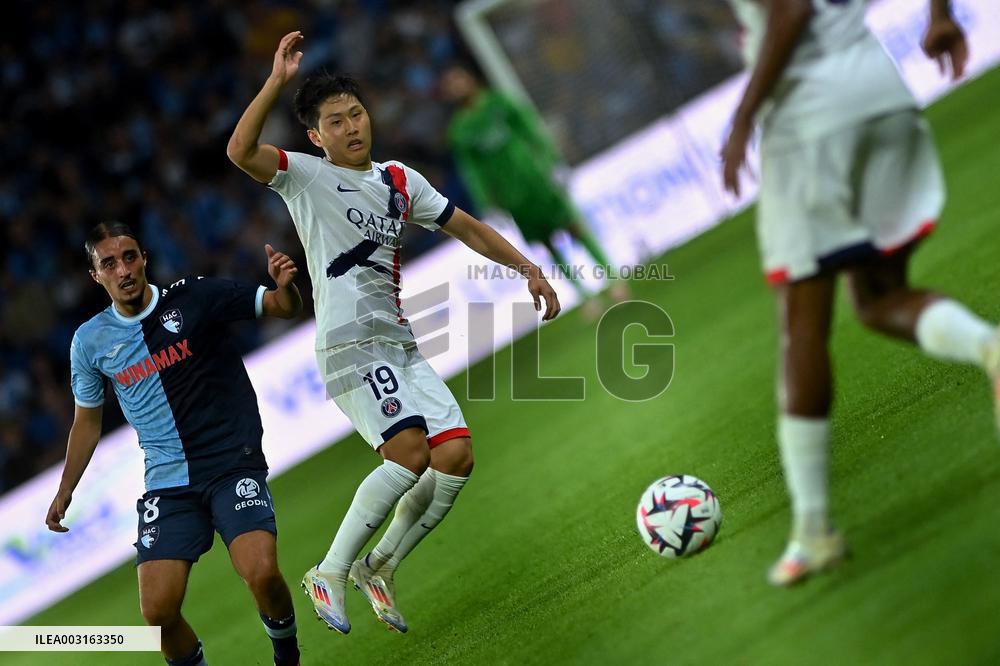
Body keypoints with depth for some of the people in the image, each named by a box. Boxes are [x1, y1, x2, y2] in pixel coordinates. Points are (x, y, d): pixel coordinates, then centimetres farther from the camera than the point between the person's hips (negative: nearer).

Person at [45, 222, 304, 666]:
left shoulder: (194, 297, -4)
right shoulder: (90, 342, 5)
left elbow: (283, 308, 0)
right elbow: (87, 421, 19)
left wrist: (285, 286, -23)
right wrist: (64, 492, 18)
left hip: (233, 464, -3)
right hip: (167, 483, 3)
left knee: (261, 573, -23)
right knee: (158, 611, -11)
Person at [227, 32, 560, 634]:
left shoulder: (402, 182, 17)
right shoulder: (306, 177, -1)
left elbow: (467, 228, 26)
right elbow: (240, 151, -20)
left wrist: (527, 268, 18)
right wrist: (278, 81, -26)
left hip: (402, 346, 7)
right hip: (350, 346, -7)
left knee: (456, 455, -7)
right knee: (410, 453, -23)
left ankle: (379, 567, 10)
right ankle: (330, 574, -10)